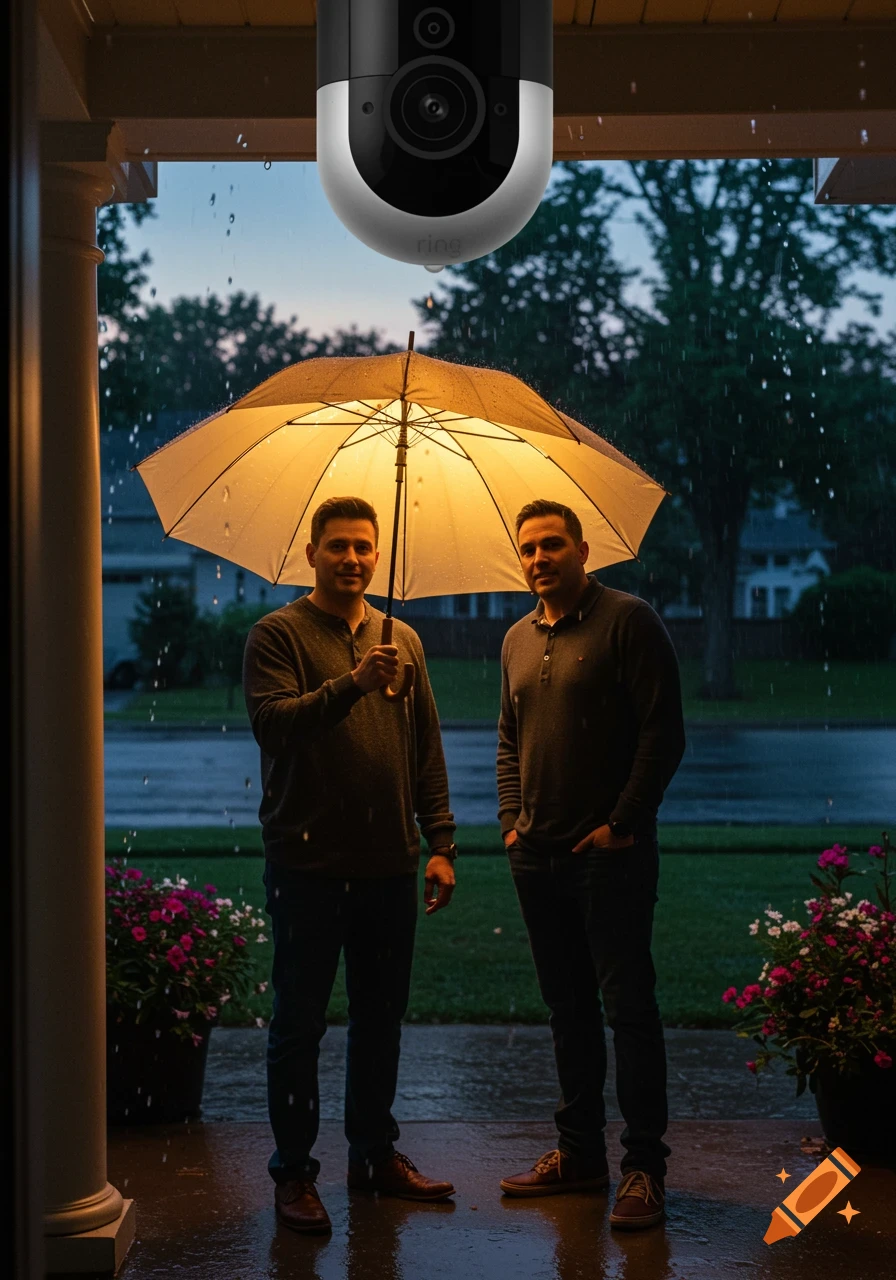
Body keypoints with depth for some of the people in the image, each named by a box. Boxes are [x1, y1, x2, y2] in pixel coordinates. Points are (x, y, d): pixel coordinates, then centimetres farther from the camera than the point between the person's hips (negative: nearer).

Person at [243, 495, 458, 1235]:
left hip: (389, 863, 5)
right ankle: (293, 1171, 10)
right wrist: (351, 684, -30)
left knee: (382, 1018, 12)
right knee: (299, 1022, 1)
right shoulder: (280, 634, -1)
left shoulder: (403, 639, 14)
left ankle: (376, 1154, 26)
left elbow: (427, 749, 14)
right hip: (309, 863, -5)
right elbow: (271, 721, -17)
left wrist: (440, 843, 7)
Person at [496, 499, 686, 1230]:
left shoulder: (627, 621, -7)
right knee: (568, 1010, 13)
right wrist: (511, 819, 9)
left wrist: (622, 824, -13)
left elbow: (664, 733, -11)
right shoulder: (519, 639, 14)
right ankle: (580, 1154, 22)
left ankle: (645, 1168, 2)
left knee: (628, 1007, -4)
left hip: (609, 854, -7)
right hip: (538, 856, 7)